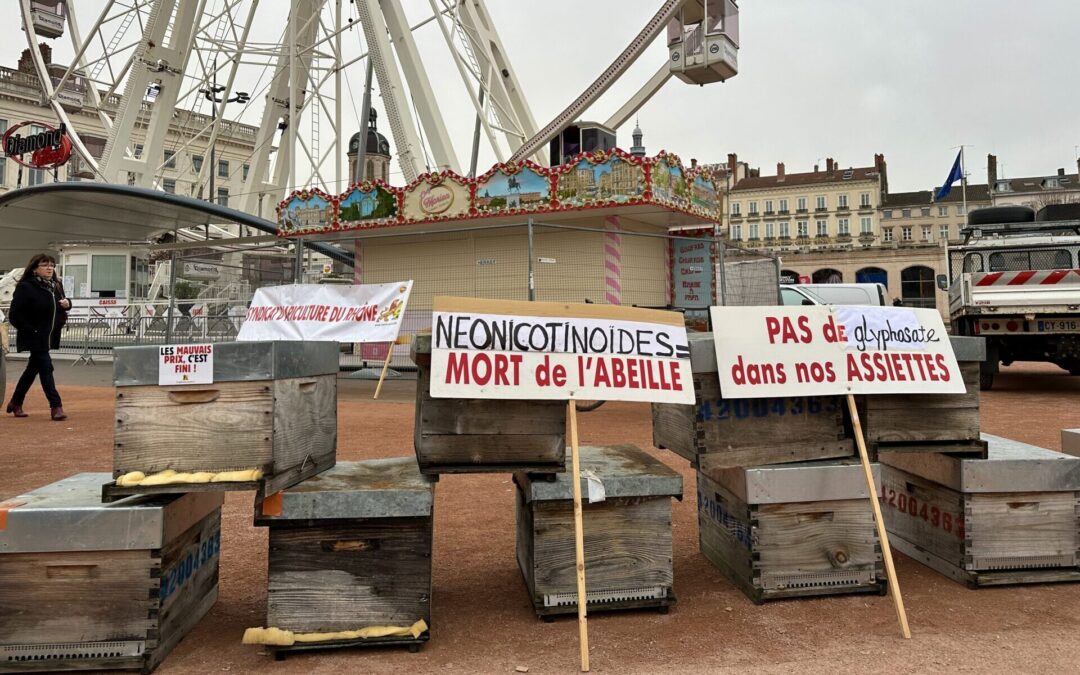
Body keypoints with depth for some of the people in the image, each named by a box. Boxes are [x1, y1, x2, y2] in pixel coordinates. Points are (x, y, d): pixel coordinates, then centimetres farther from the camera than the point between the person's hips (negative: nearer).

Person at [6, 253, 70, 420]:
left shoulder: (56, 285, 9)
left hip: (50, 337, 8)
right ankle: (56, 406, -8)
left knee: (33, 369, 17)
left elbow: (60, 304, 24)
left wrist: (67, 303, 0)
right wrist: (31, 331, -17)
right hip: (34, 338, -7)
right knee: (46, 368, -10)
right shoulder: (25, 287, -12)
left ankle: (16, 403, 31)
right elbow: (14, 315, -14)